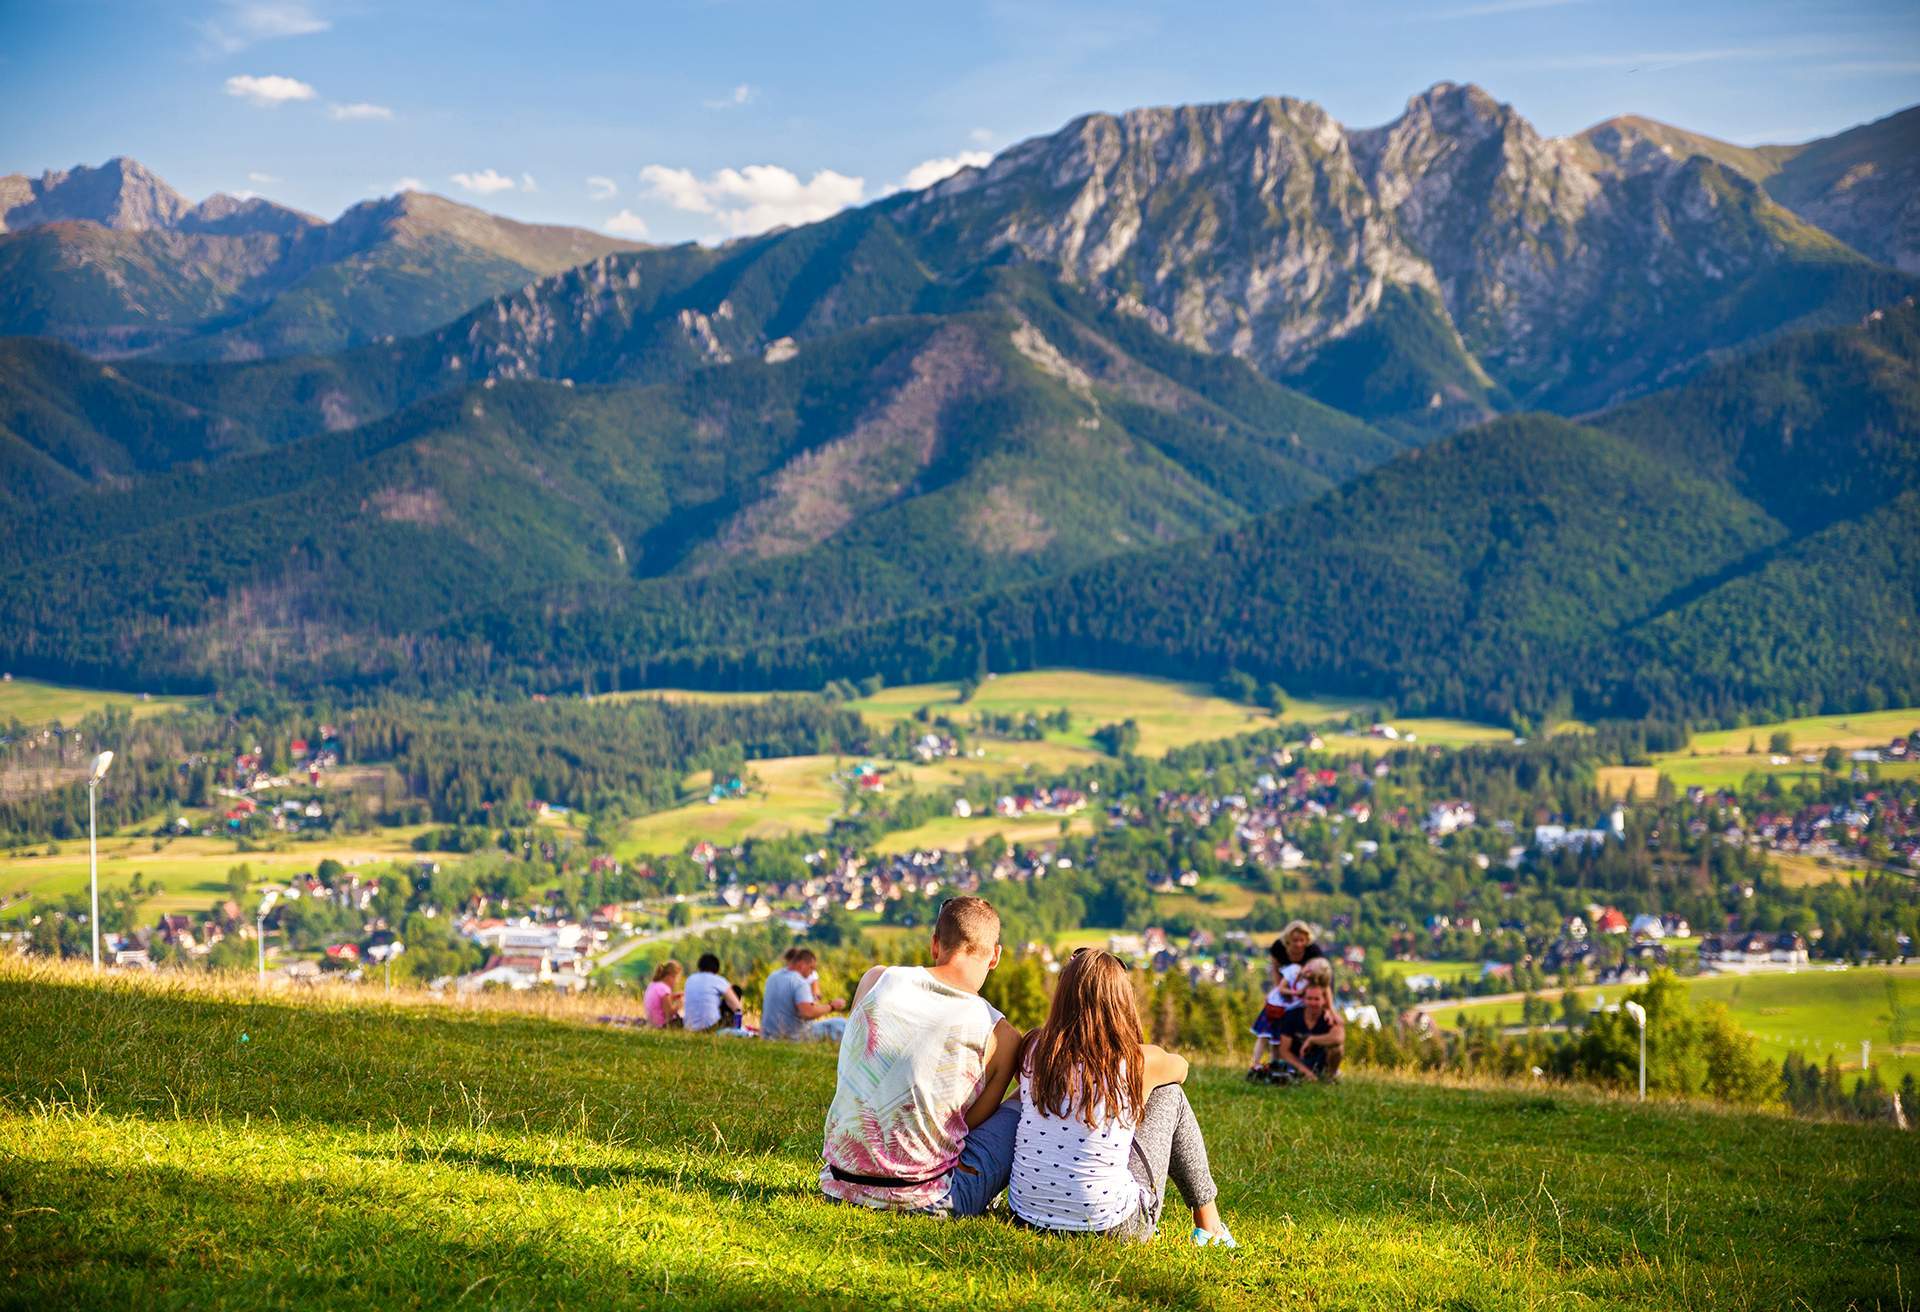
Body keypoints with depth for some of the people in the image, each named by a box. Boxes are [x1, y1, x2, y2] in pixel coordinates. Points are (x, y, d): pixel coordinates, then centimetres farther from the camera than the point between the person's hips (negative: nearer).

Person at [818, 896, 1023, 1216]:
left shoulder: (876, 979, 1)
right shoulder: (1001, 1037, -8)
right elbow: (970, 1122, 3)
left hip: (838, 1183, 4)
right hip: (924, 1198, -4)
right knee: (1021, 1112, 15)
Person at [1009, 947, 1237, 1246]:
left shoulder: (1035, 1049, -5)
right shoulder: (1138, 1062, -9)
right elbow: (1180, 1066, 17)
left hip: (1027, 1213, 3)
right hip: (1112, 1228, -3)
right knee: (1169, 1093, 18)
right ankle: (1207, 1221, 32)